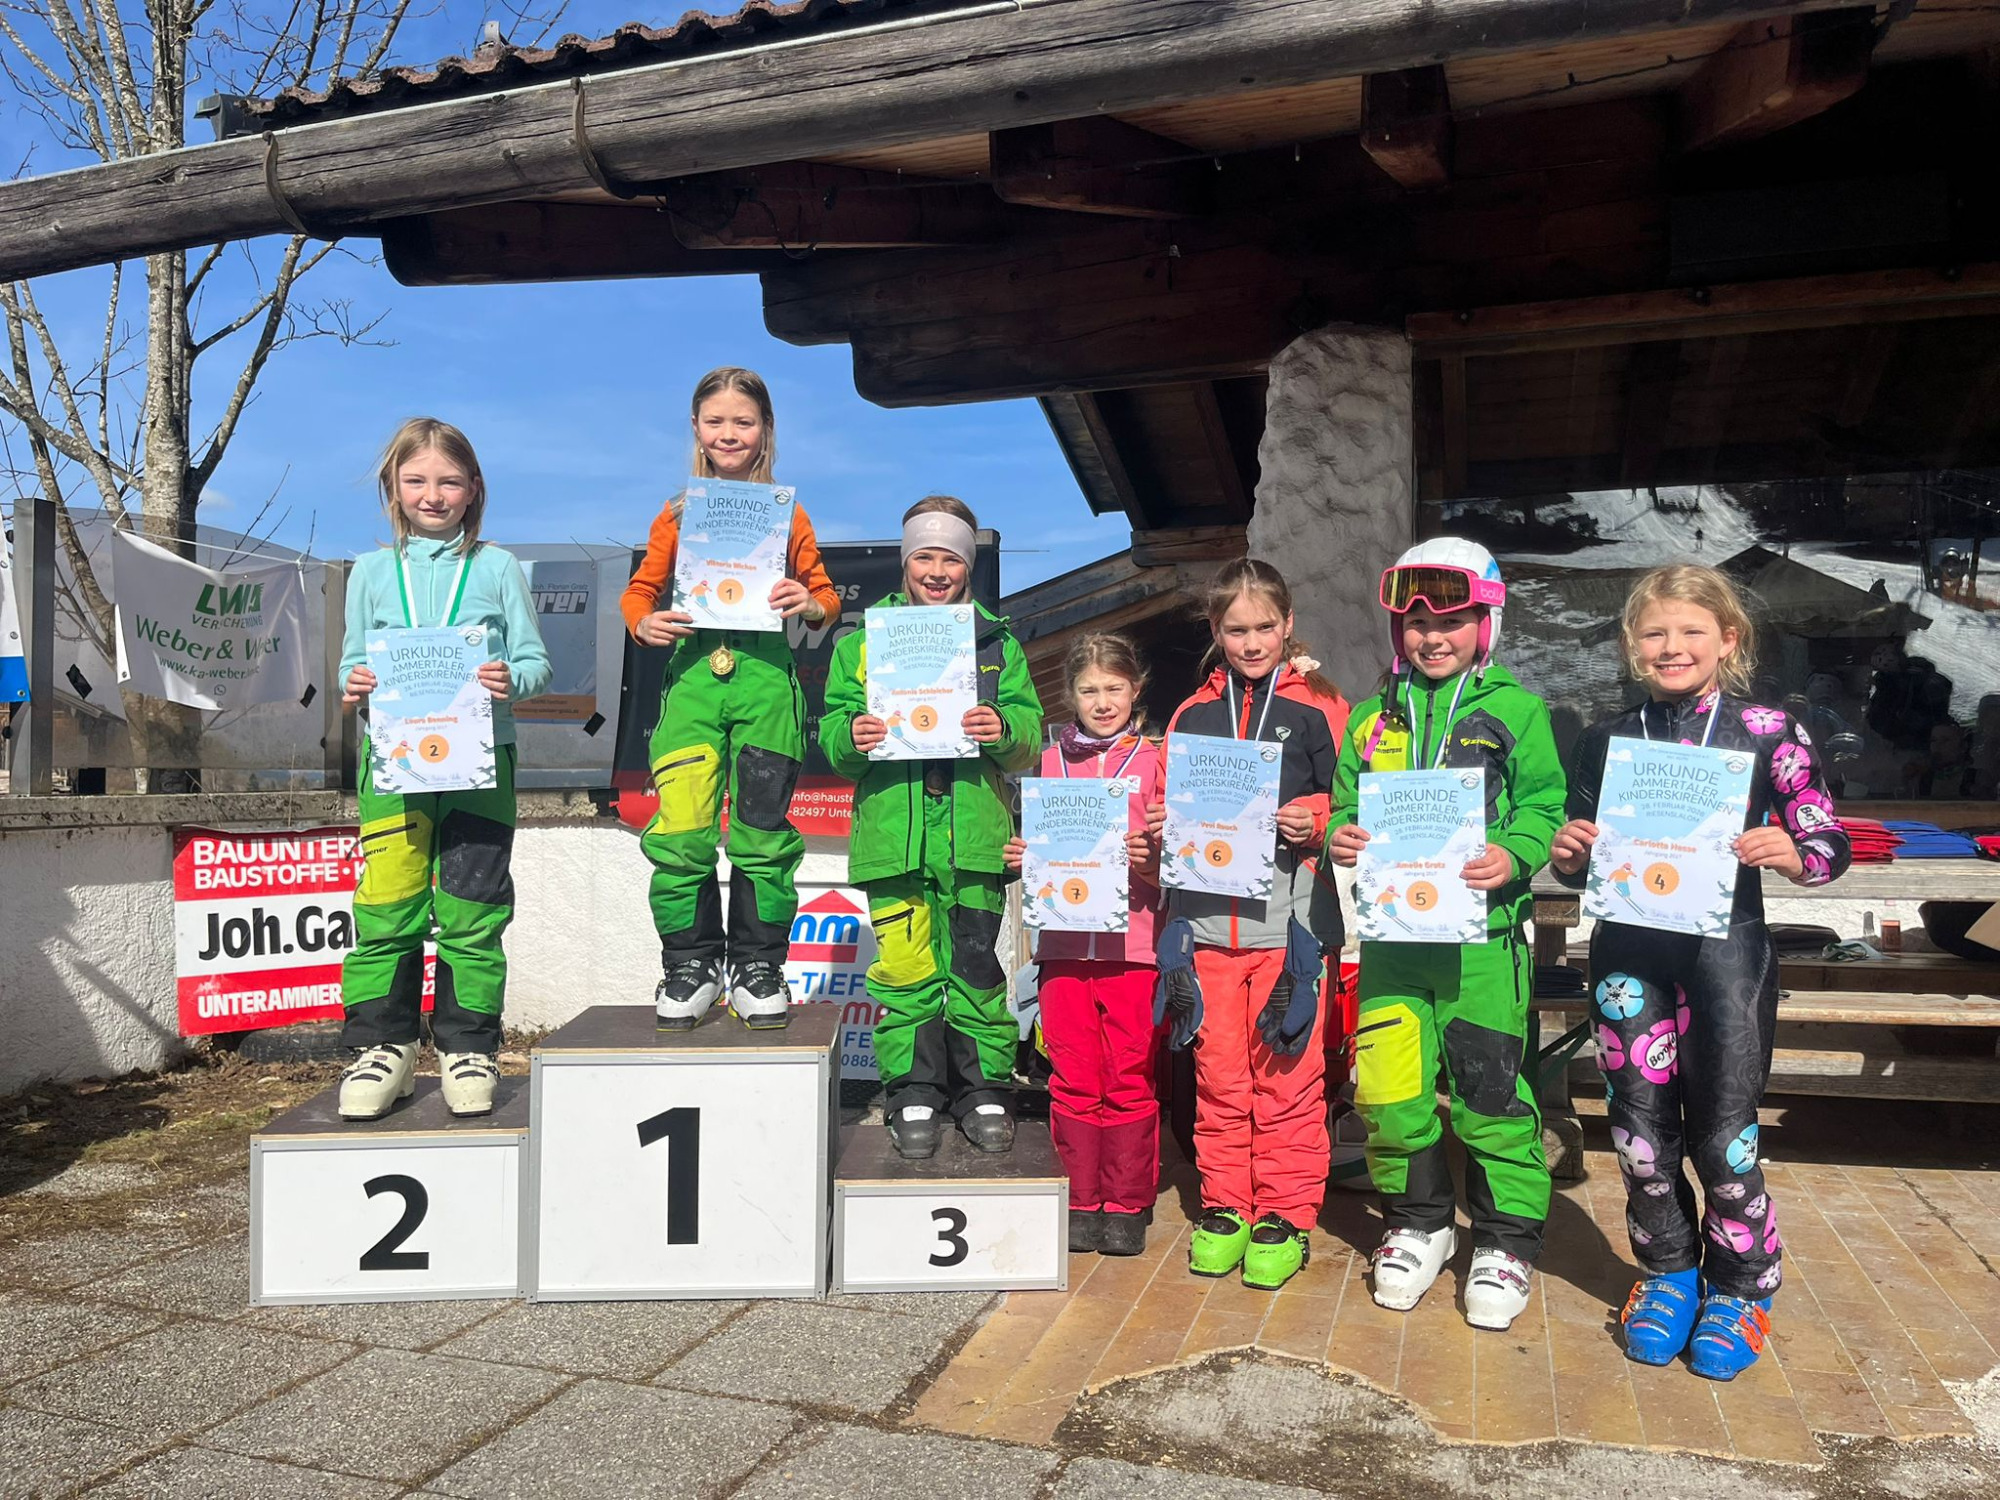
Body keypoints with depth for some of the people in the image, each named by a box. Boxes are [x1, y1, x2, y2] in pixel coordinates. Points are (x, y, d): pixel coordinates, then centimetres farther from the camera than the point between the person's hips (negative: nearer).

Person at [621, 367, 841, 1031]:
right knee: (680, 832, -6)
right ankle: (689, 965, 11)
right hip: (693, 675, 1)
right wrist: (644, 623, -4)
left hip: (766, 678, -1)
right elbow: (640, 588, 18)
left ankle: (757, 968, 14)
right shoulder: (678, 515, 13)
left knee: (762, 832, 1)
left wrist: (809, 604, -8)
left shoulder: (788, 516, 11)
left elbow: (826, 596, 15)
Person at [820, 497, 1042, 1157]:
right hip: (892, 829, 0)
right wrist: (851, 735, -16)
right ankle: (914, 1094, 15)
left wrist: (1003, 728, -15)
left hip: (974, 831, 0)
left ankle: (984, 1089, 17)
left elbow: (1030, 737, 7)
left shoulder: (998, 642, 13)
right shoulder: (864, 640, 11)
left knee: (977, 965, 3)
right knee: (905, 967, 1)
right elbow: (833, 736, 7)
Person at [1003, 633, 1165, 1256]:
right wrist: (1023, 859, -3)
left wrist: (1146, 860, -18)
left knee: (1129, 1076, 2)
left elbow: (1169, 870, 2)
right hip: (1063, 940, 2)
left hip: (1130, 942, -2)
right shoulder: (1052, 760, 12)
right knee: (1073, 1077, 6)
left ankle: (1127, 1206, 15)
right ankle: (1079, 1204, 19)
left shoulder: (1153, 761, 4)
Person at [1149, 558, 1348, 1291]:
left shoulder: (1317, 707, 2)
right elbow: (1172, 807, 19)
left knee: (1287, 1077, 2)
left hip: (1287, 921, -3)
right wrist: (1163, 827, -1)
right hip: (1206, 921, 3)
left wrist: (1314, 822, -16)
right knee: (1218, 1075, 10)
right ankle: (1224, 1206, 23)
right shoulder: (1192, 714, 13)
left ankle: (1285, 1217, 15)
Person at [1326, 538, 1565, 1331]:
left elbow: (1543, 804, -1)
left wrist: (1512, 858, -19)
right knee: (1386, 1086, 4)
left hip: (1480, 928, -3)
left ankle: (1506, 1241, 22)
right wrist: (1339, 837, -6)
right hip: (1390, 929, 3)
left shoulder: (1515, 708, 2)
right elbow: (1346, 802, 16)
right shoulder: (1373, 719, 12)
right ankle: (1418, 1221, 27)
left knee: (1487, 1087, 2)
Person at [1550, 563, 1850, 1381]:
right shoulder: (1606, 740, 6)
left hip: (1725, 949, -3)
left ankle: (1741, 1288, 28)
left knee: (1722, 1136, 4)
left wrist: (1791, 854, -23)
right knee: (1641, 1132, 10)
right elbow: (1582, 863, 13)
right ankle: (1668, 1272, 33)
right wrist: (1568, 853, -8)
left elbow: (1830, 844, -2)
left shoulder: (1768, 732, -3)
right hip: (1630, 952, 3)